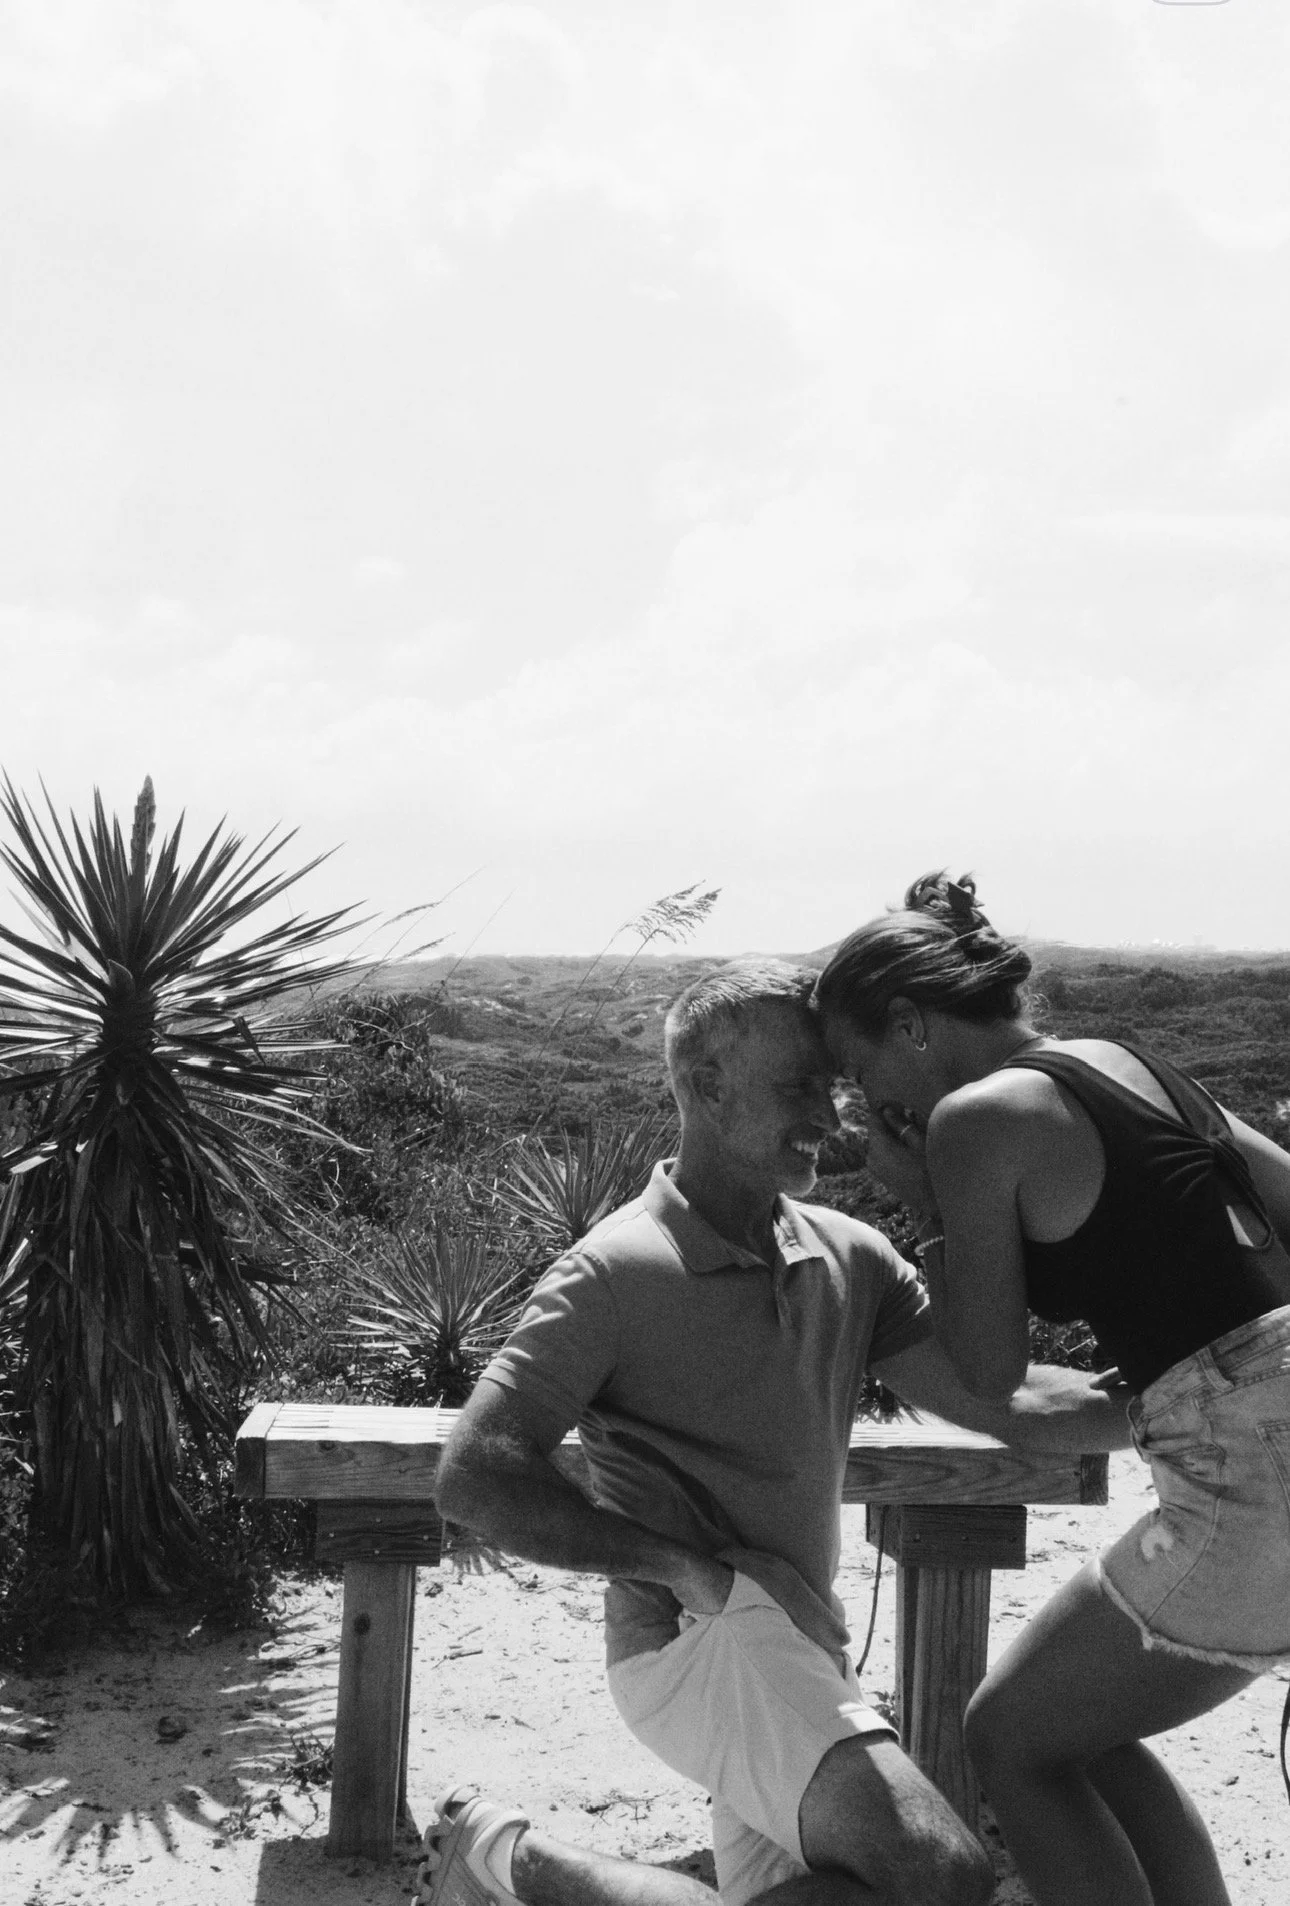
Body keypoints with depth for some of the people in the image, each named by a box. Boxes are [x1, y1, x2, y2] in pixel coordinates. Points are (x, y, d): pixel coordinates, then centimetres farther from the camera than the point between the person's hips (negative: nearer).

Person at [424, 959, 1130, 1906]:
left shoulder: (850, 1258, 11)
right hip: (698, 1640, -7)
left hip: (799, 1641, 7)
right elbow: (475, 1479, -14)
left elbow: (997, 1397, 4)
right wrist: (693, 1570, -17)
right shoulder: (614, 1273, -9)